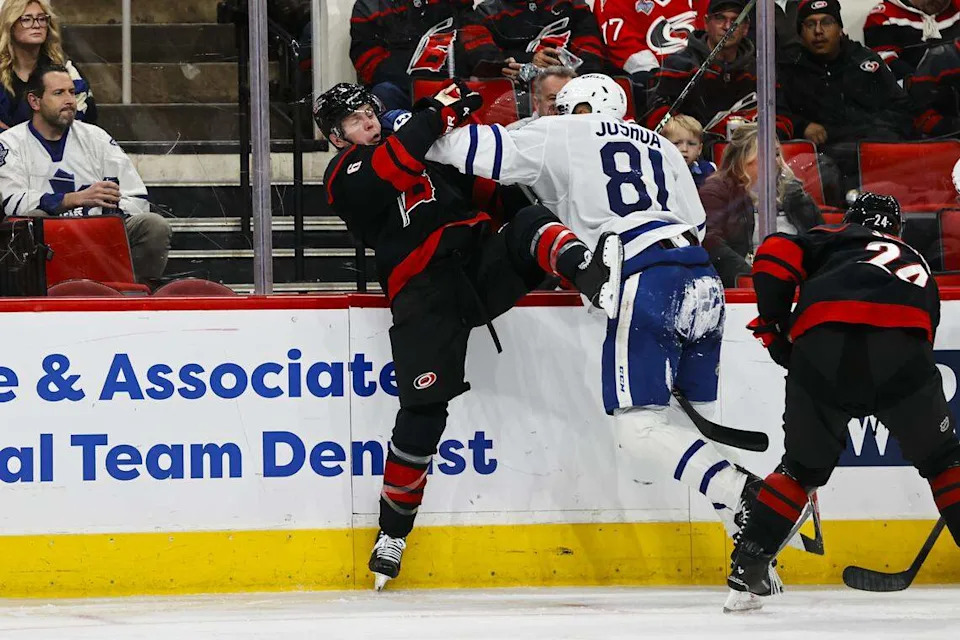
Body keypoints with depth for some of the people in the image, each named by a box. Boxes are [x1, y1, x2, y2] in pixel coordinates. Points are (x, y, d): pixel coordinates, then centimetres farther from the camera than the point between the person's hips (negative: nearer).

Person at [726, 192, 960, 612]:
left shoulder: (834, 240, 30)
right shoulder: (918, 267, 40)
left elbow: (775, 255, 11)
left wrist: (773, 323, 20)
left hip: (822, 346, 0)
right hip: (901, 343, 0)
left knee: (802, 466, 21)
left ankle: (746, 574, 16)